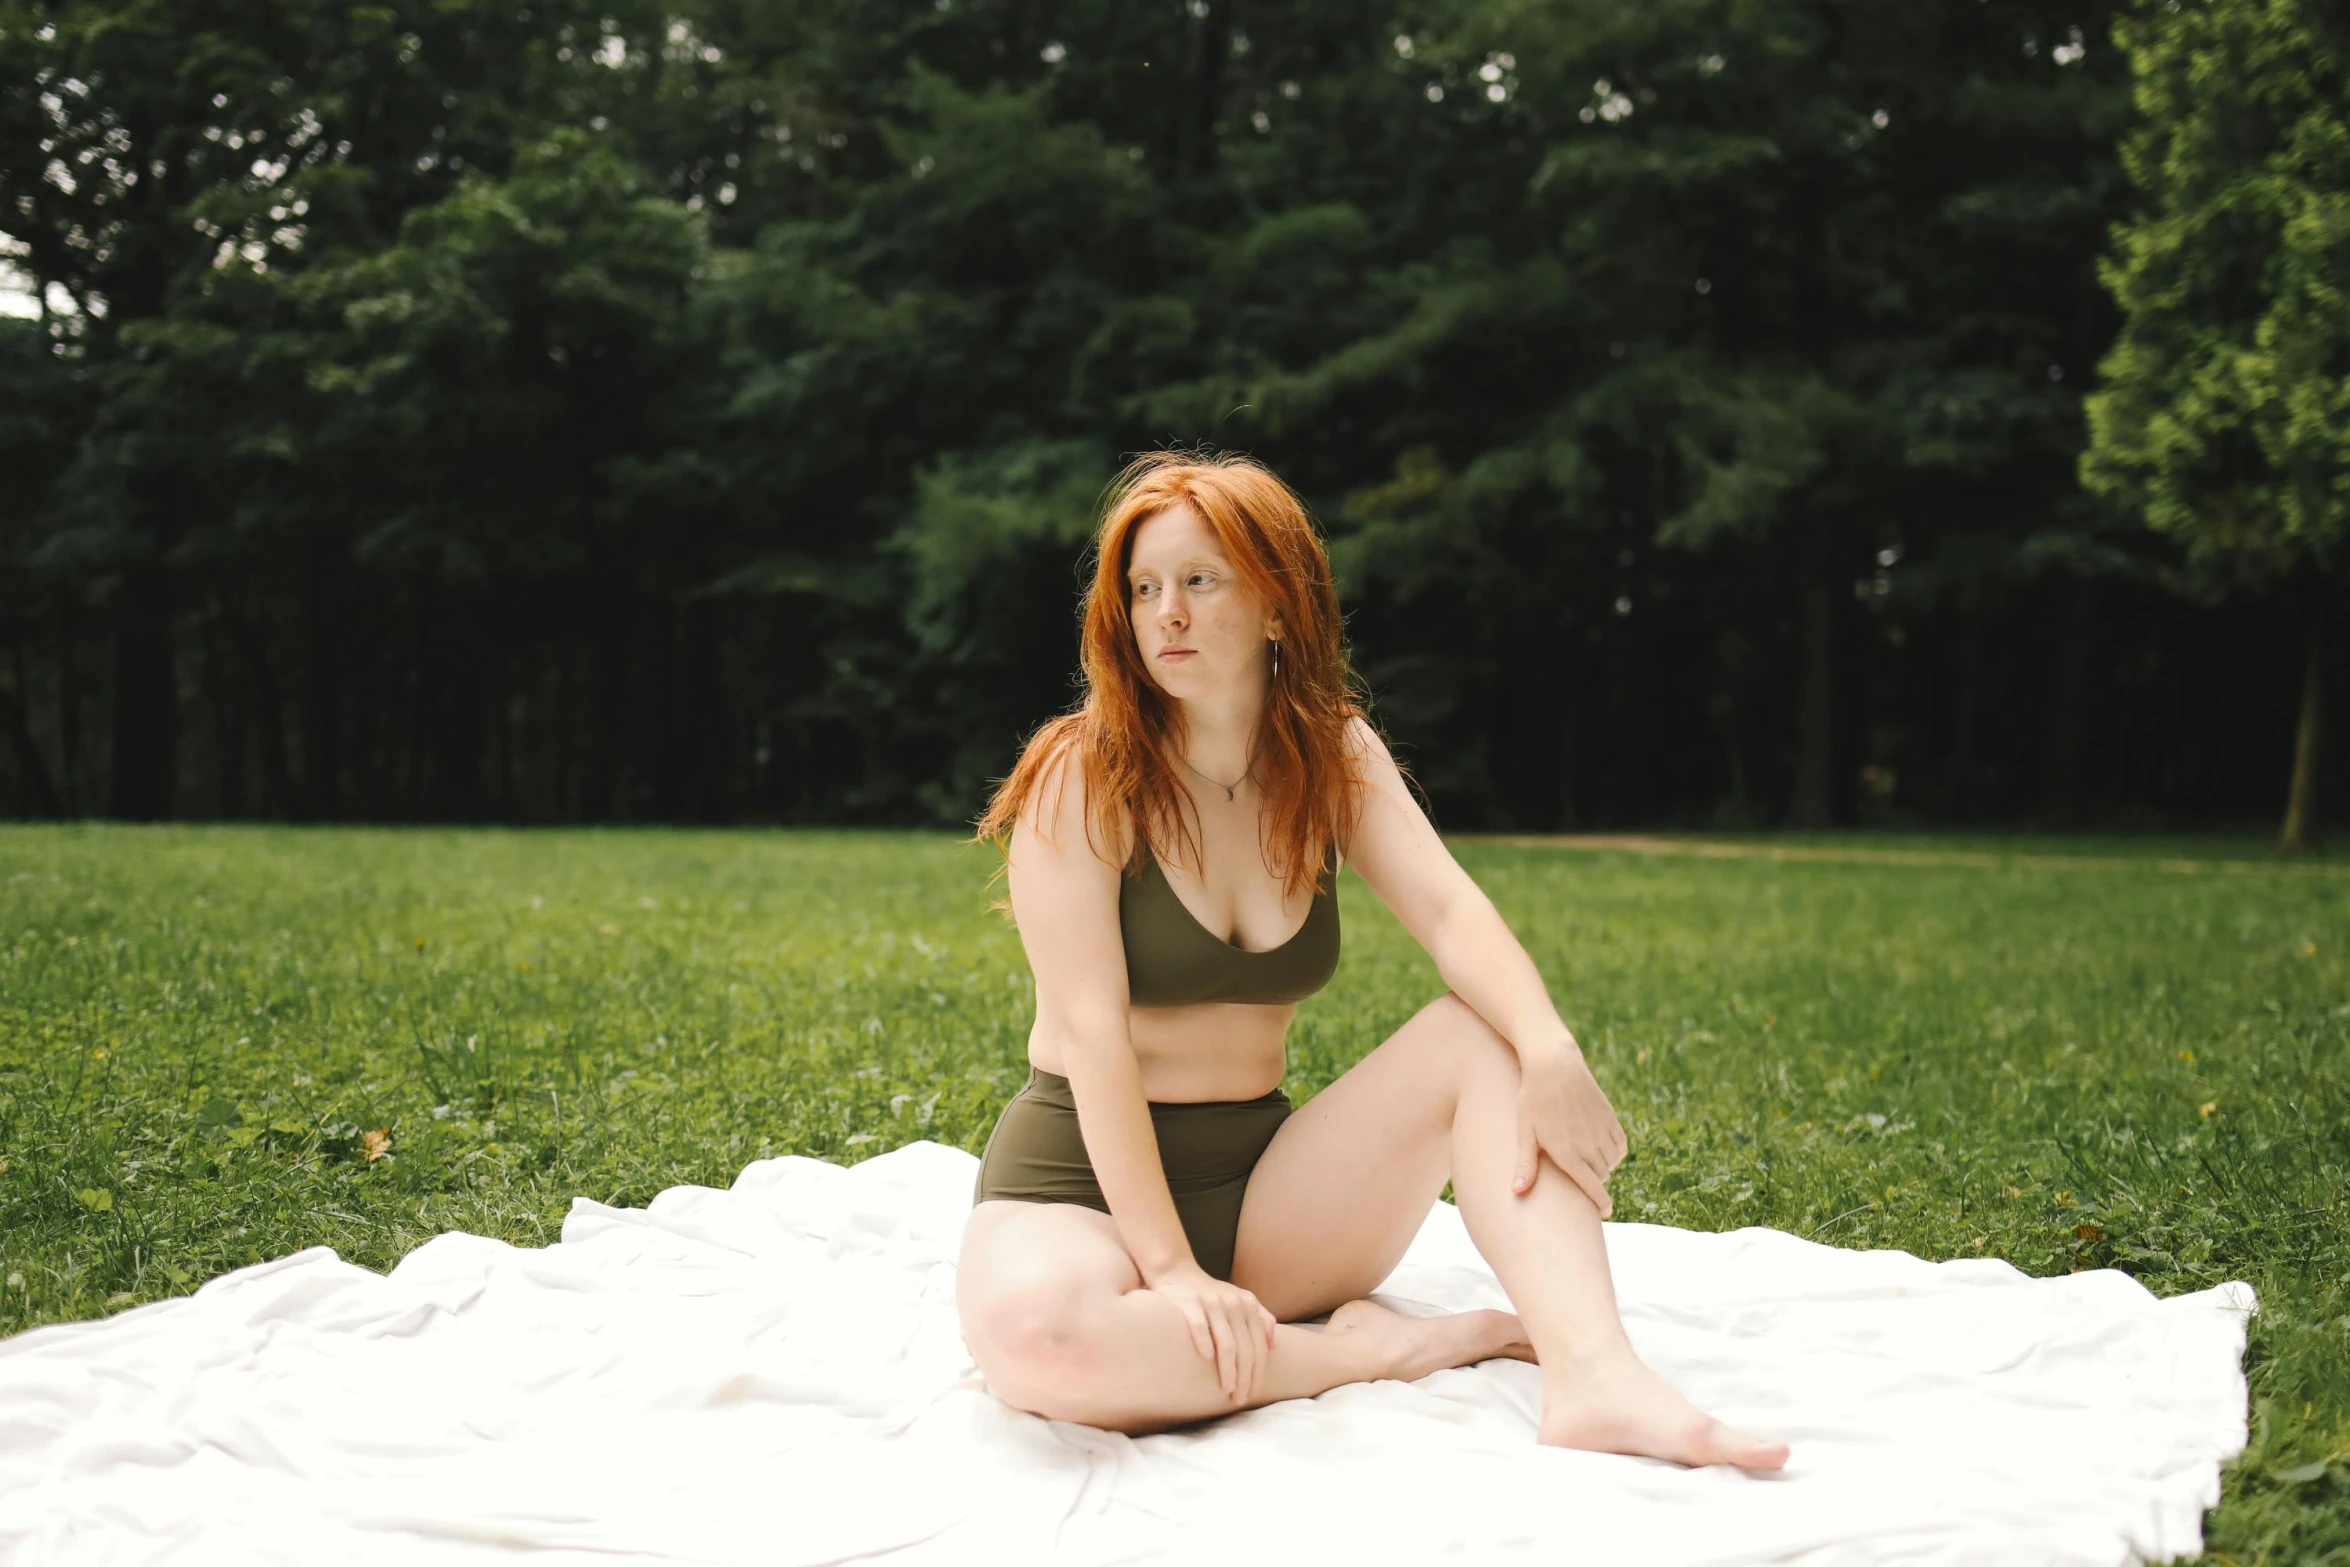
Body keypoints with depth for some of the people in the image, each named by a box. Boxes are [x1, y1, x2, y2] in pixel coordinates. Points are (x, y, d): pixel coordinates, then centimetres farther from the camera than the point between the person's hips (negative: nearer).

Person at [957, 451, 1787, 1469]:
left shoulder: (1331, 757, 4)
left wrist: (1549, 1050, -33)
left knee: (1489, 1030, -16)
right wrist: (1168, 1266, -26)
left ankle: (1593, 1370, -32)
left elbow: (1446, 910, -12)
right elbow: (1092, 1031, -18)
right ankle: (1364, 1350, -20)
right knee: (1029, 1329, -39)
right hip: (1088, 1176, -4)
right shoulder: (1082, 778, -10)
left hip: (1264, 1182, 5)